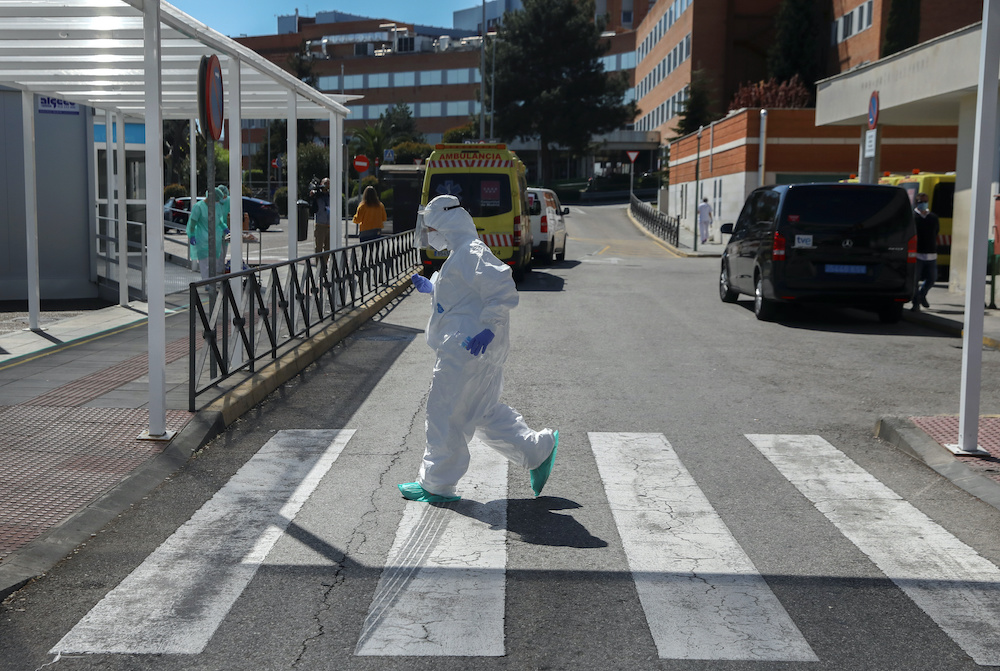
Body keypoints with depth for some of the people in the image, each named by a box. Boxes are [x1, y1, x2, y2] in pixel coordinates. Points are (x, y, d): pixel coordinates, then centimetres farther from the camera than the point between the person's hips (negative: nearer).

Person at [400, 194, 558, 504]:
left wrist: (488, 329, -30)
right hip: (463, 347, 11)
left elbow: (504, 292, -26)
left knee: (445, 413, 0)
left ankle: (437, 485, 12)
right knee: (485, 411, 17)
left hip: (469, 348, -11)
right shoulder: (461, 253, 15)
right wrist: (432, 287, 21)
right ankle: (538, 451, 23)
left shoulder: (472, 254, -17)